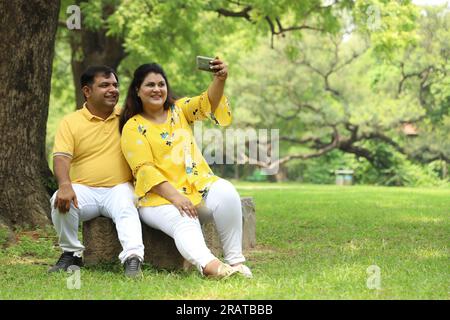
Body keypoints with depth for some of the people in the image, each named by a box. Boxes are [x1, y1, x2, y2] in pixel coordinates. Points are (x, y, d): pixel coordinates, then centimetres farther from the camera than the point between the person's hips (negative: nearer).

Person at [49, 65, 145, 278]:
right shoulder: (70, 122, 4)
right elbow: (61, 157, -9)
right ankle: (71, 254, -9)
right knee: (61, 202, -29)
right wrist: (65, 185, -27)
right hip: (84, 189, 0)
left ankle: (133, 257, -44)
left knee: (127, 208, -33)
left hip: (119, 188, 0)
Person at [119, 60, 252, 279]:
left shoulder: (179, 110, 16)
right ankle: (208, 264, -61)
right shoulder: (133, 128, 2)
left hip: (198, 187, 4)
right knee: (183, 221, -34)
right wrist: (175, 196, -21)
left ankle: (234, 259, -25)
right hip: (160, 196, -4)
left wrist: (220, 79, -25)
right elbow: (145, 170, -8)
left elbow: (208, 102, -3)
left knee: (226, 193, -27)